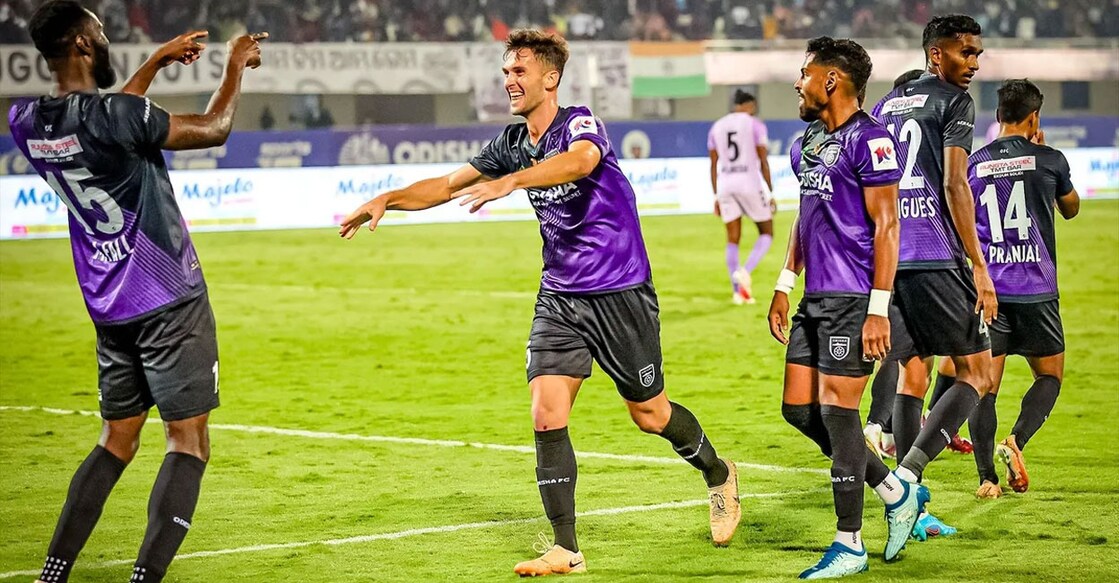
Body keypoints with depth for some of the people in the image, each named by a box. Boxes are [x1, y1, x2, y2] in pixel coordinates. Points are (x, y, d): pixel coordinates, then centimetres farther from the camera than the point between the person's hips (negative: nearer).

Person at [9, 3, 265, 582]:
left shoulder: (26, 121, 1)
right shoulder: (114, 115, -20)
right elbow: (213, 129, -8)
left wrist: (157, 61, 29)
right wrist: (236, 67, 9)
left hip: (108, 308, 7)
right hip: (169, 301, -7)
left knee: (117, 440, 17)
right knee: (188, 442, -4)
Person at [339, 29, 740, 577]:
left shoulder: (579, 122, -17)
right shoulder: (512, 143, 4)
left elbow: (581, 161, -41)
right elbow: (447, 185, 13)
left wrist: (510, 182, -54)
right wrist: (387, 199, -1)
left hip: (620, 291, -6)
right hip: (559, 298, 6)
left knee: (649, 414, 7)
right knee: (547, 414, -8)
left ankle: (718, 474, 37)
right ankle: (566, 550, -3)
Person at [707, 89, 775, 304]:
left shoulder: (717, 127, 11)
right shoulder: (755, 125, -3)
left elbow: (713, 165, 10)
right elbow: (763, 162, -7)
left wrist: (716, 196, 14)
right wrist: (771, 193, -2)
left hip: (725, 185, 4)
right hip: (749, 182, -4)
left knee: (732, 240, 9)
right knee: (767, 233, 10)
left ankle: (737, 291, 3)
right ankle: (745, 271, -14)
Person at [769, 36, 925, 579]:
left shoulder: (869, 139, -12)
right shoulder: (806, 143, 15)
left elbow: (885, 225, -15)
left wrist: (878, 310, -19)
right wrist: (784, 284, 21)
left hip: (852, 300, -9)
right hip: (815, 299, 9)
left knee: (836, 411, -7)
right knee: (798, 408, 8)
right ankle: (898, 494, 20)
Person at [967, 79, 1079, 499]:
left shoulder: (976, 163, 5)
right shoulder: (1049, 160, 0)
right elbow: (1071, 209, 21)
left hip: (987, 289, 2)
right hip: (1035, 290, -2)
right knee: (1050, 376, 14)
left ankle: (986, 477, -7)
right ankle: (1016, 440, -10)